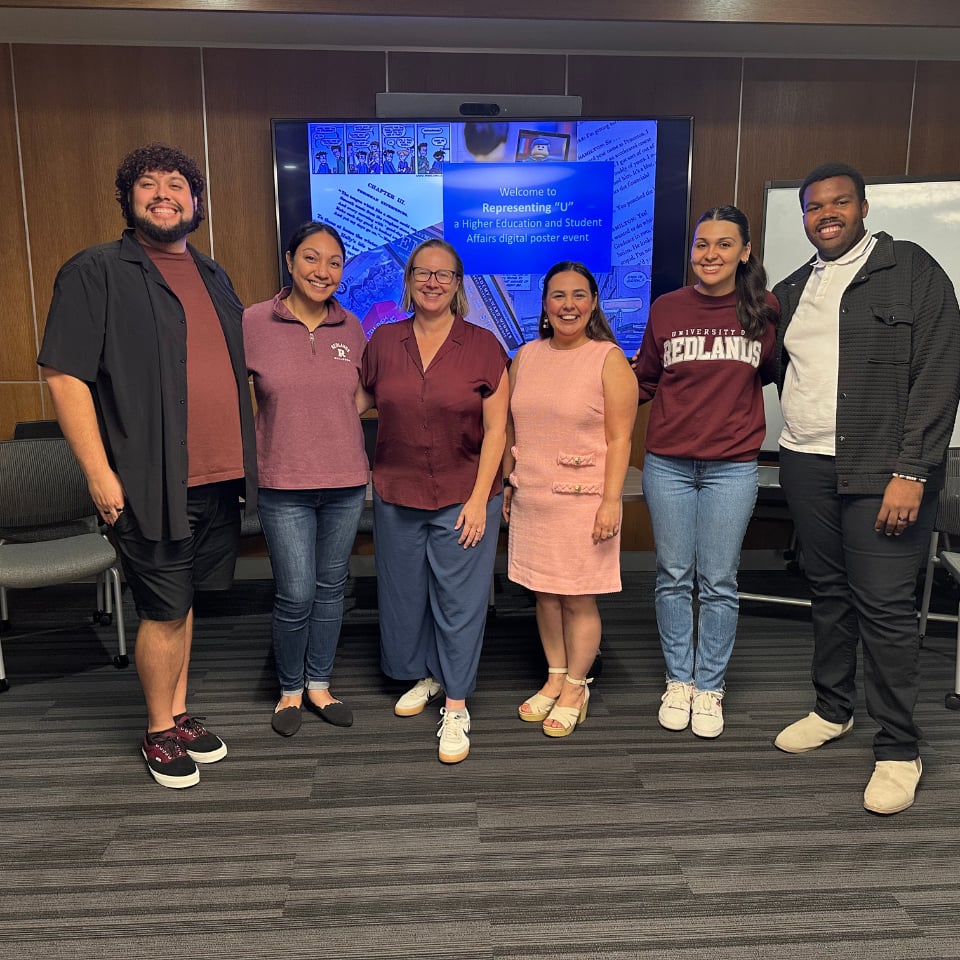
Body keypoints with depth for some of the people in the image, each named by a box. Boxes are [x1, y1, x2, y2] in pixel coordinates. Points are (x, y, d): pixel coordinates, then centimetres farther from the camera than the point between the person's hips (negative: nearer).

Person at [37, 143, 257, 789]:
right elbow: (64, 374, -11)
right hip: (152, 485, -6)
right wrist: (99, 471, -15)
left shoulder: (213, 276, 15)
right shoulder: (96, 272, -6)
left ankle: (180, 713, 32)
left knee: (182, 601, 17)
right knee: (166, 611, 3)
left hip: (218, 479, 6)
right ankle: (160, 733, 23)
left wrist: (242, 459, 17)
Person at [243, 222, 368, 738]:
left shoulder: (351, 327, 3)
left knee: (331, 587, 14)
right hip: (285, 485, -3)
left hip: (346, 482, 4)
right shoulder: (253, 322, -6)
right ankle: (290, 690, 25)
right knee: (295, 595, -1)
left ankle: (319, 685, 32)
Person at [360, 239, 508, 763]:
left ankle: (455, 709, 15)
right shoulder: (383, 342, 2)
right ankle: (425, 676, 37)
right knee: (403, 594, 14)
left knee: (459, 600, 2)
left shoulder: (483, 346, -5)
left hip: (464, 497, -3)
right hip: (397, 495, 3)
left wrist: (480, 499, -10)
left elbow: (495, 430, -5)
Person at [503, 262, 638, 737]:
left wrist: (611, 500, -14)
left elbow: (619, 439, -8)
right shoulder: (526, 356, 9)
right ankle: (554, 678, 29)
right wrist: (508, 486, 14)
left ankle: (575, 688, 20)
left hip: (582, 500, -4)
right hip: (531, 498, 5)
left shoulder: (609, 360, -5)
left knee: (579, 599, 4)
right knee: (545, 593, 12)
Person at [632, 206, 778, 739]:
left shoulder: (764, 310, 1)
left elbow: (776, 371, 15)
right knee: (673, 575, 9)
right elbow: (644, 380, 10)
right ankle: (678, 681, 25)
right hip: (668, 462, 1)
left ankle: (709, 687, 22)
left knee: (718, 581, 6)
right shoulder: (666, 308, 3)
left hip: (732, 465, -1)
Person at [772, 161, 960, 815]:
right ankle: (832, 710, 30)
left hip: (882, 470, -5)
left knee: (884, 606, -4)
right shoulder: (792, 291, 15)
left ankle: (899, 749, 10)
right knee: (828, 592, 14)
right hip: (806, 465, 5)